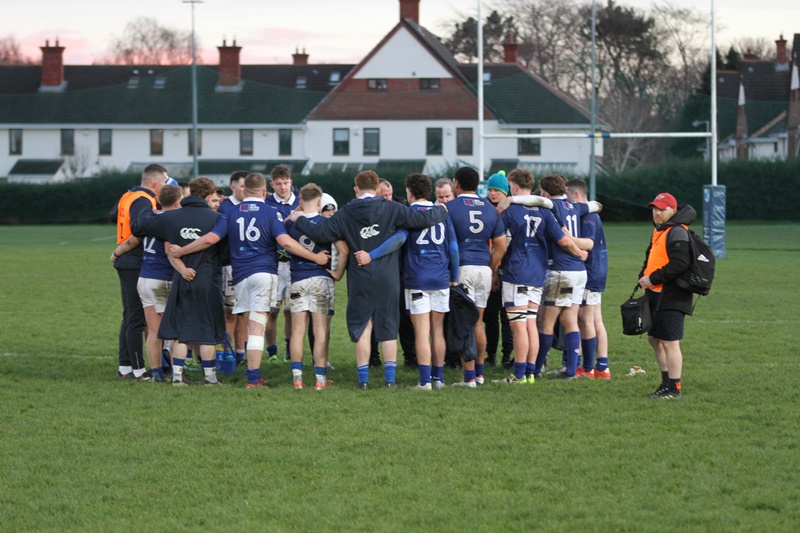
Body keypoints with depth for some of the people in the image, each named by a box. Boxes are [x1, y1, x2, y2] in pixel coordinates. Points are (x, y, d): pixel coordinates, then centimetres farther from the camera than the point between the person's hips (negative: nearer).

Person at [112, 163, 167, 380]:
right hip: (137, 265, -10)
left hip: (126, 263, 10)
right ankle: (137, 370, -3)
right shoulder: (143, 201, -17)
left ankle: (124, 367, 19)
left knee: (129, 316, 15)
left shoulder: (128, 197, 13)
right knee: (137, 318, -6)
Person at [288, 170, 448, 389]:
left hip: (360, 278, 0)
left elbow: (321, 233, -6)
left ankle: (363, 377, 4)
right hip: (387, 278, 0)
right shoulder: (391, 209, -4)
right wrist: (441, 212, 14)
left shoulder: (346, 214, -3)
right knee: (388, 326, 8)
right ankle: (390, 377, 6)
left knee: (361, 326, 7)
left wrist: (299, 220, 11)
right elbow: (421, 218, -6)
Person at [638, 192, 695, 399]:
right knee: (654, 339, 17)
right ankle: (667, 382, 27)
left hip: (671, 298, -11)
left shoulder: (677, 233, -14)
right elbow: (650, 257, 25)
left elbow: (680, 264, -24)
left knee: (669, 342, -8)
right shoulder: (658, 231, 17)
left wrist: (653, 279, -20)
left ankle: (674, 388, -4)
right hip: (656, 297, 11)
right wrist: (643, 277, 6)